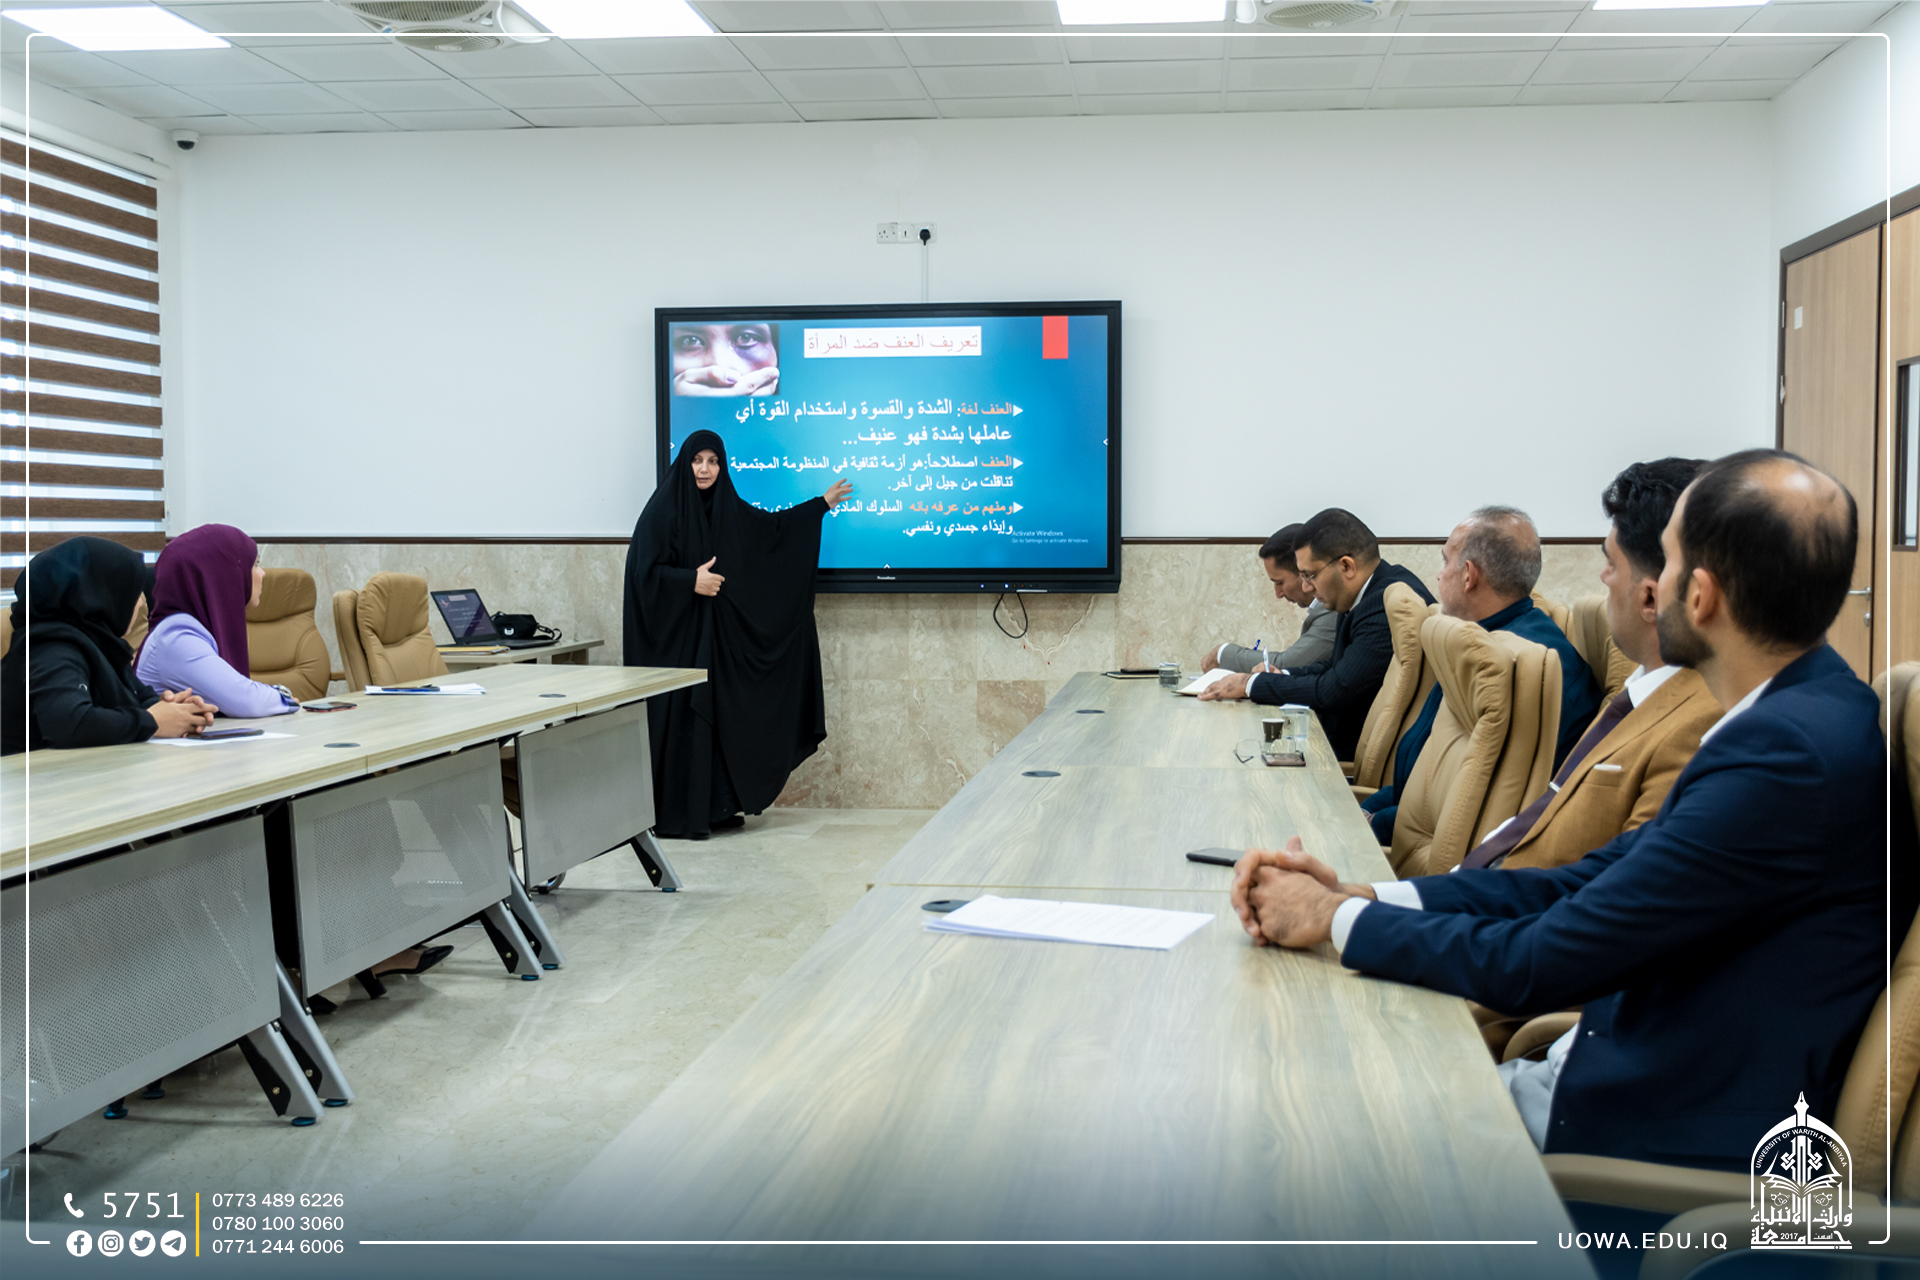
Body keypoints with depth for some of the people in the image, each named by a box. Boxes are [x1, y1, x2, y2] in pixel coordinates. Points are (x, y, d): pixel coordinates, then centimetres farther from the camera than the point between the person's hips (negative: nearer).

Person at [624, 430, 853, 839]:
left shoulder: (726, 508, 10)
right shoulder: (664, 508, -10)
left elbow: (771, 526, 24)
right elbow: (643, 570, -14)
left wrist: (823, 503, 28)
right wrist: (691, 580, -19)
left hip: (713, 630, 7)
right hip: (674, 632, -7)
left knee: (715, 712, 8)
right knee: (678, 716, -6)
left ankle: (715, 807, 16)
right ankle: (673, 815, 2)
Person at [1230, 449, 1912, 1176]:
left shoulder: (1790, 756, -25)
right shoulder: (1798, 716, 7)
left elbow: (1539, 966, -21)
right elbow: (1592, 880, 8)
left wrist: (1338, 918, -7)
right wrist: (1354, 897, -1)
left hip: (1666, 1136, -8)